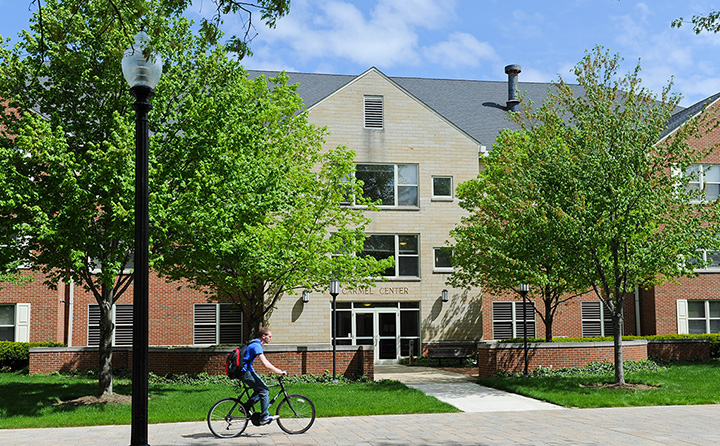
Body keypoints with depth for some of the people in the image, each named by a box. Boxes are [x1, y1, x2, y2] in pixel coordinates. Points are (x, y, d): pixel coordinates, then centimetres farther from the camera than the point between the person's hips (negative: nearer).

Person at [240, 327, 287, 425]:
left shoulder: (256, 344, 14)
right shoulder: (256, 346, -19)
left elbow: (266, 361, 23)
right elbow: (266, 364, -26)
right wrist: (280, 372, -21)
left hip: (247, 371, 10)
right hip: (246, 372, -10)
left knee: (260, 389, 13)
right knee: (264, 390, -10)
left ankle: (246, 407, 14)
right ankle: (264, 417, -8)